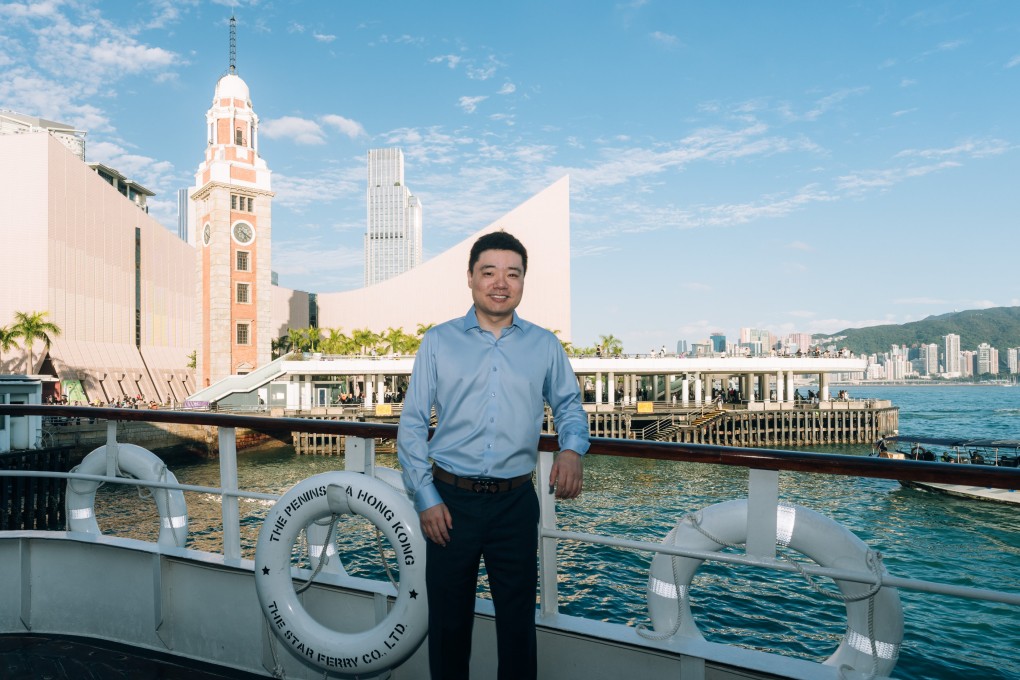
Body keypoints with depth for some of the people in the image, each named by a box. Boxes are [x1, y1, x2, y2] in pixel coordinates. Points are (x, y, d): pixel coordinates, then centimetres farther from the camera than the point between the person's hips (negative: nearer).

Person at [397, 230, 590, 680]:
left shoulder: (544, 346, 4)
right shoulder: (438, 342, 0)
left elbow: (569, 405, 11)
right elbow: (412, 424, 0)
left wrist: (572, 448, -11)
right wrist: (426, 499, -5)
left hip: (516, 503, 1)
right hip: (451, 500, 0)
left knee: (518, 617, 13)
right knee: (447, 618, 14)